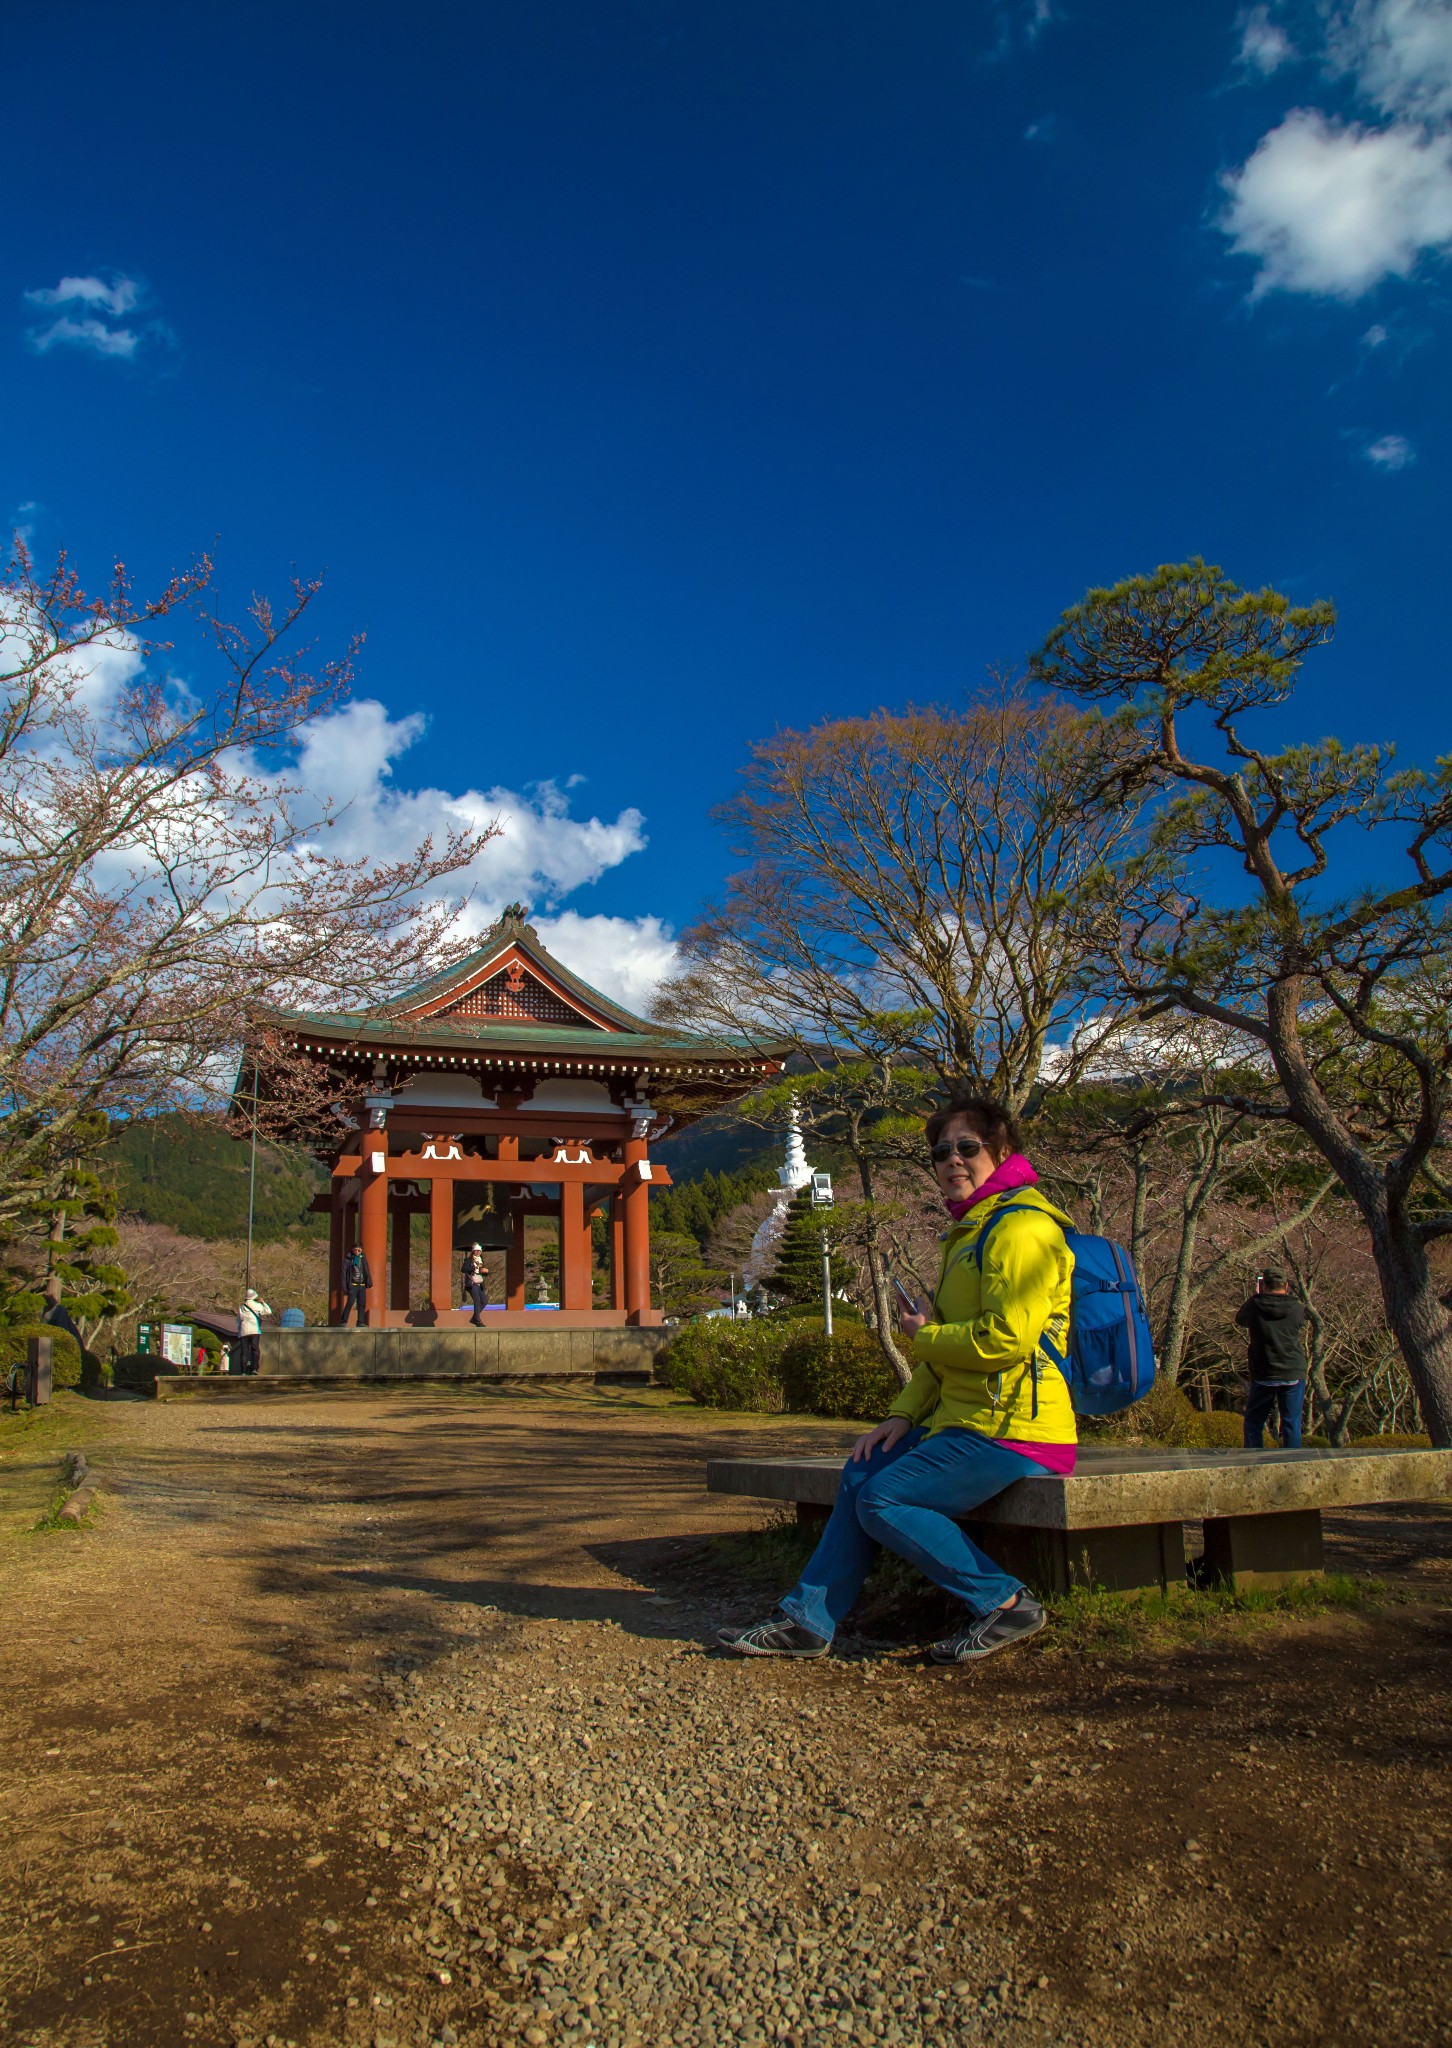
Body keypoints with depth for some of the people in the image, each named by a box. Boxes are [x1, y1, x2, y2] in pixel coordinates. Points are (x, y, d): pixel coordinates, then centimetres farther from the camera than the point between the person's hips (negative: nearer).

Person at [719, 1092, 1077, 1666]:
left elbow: (1006, 1338, -25)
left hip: (1012, 1431, -10)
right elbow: (947, 1349, 20)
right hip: (962, 1418, 10)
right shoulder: (970, 1230, 20)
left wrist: (923, 1334, -9)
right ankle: (808, 1621, 14)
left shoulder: (1021, 1227, -14)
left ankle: (1004, 1603, -2)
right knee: (861, 1474, 9)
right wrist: (902, 1414, 8)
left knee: (883, 1501, -14)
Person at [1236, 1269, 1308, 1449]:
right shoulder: (1296, 1308, -6)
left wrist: (1256, 1296, 21)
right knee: (1291, 1423, 5)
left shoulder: (1255, 1305, -9)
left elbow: (1240, 1319, 12)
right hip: (1293, 1374, 1)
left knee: (1254, 1422, 11)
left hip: (1263, 1376, 0)